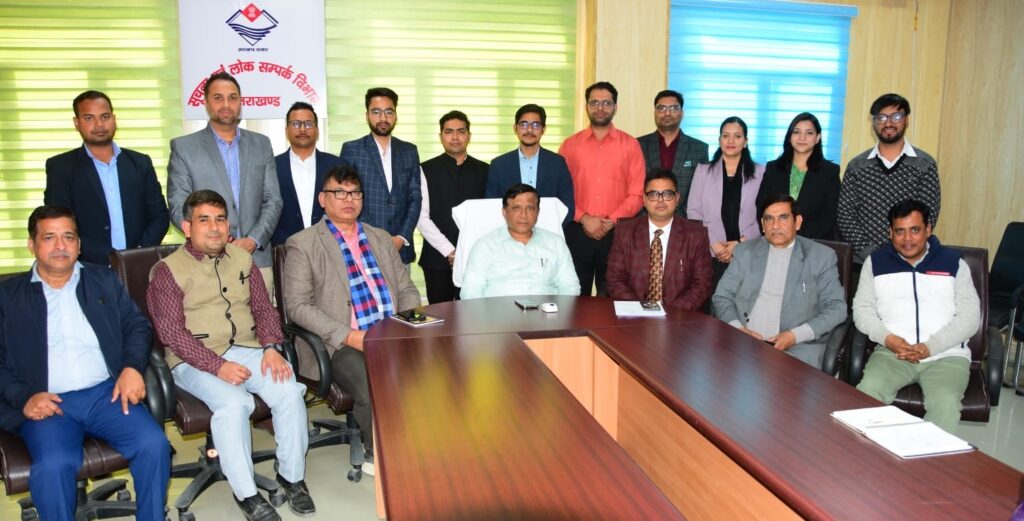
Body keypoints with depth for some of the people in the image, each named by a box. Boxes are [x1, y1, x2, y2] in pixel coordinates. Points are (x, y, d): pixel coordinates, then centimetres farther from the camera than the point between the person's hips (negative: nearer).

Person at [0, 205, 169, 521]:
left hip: (107, 392, 2)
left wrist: (132, 367, -5)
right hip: (46, 403, -1)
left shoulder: (104, 280, 18)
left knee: (154, 444, -22)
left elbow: (137, 325, 15)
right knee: (53, 465, -30)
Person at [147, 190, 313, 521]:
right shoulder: (168, 271, -1)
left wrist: (271, 348, -7)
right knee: (233, 402, -32)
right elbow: (171, 332, -9)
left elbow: (264, 309, 13)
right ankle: (246, 493, -16)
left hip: (248, 350, 4)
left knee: (290, 391, -22)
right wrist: (217, 366, -20)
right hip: (197, 361, -4)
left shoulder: (243, 259, 14)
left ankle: (292, 476, -4)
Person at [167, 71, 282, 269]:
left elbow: (273, 201, 8)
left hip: (257, 259, 2)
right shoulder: (183, 147, 5)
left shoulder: (261, 144, 12)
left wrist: (253, 240, -7)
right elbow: (178, 207, 2)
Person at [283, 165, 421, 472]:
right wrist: (349, 335, -14)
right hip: (344, 345, -4)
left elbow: (407, 289, 22)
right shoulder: (303, 244, 5)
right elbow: (298, 306, -3)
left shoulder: (381, 238, 21)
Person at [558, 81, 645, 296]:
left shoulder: (630, 145, 7)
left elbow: (637, 194, 2)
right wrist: (584, 219, -10)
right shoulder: (570, 145, 8)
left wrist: (611, 221, -10)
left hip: (616, 233, 0)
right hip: (576, 233, 0)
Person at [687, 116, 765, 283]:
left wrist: (740, 243, -9)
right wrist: (712, 243, -7)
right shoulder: (703, 170, 10)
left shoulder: (760, 173, 7)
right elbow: (693, 212, 5)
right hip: (709, 254, 0)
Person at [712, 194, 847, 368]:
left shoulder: (821, 256, 7)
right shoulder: (745, 251, 13)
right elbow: (722, 296, 12)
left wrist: (795, 335, -12)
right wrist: (737, 328, -8)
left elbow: (837, 308, 2)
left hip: (797, 348, -2)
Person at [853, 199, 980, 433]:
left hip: (946, 355, 0)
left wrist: (930, 347, -11)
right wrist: (887, 338, -11)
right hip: (892, 352, 1)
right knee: (866, 394, -28)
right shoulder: (876, 262, 13)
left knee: (946, 404, -31)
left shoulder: (953, 262, 10)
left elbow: (970, 317, 4)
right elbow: (862, 309, 9)